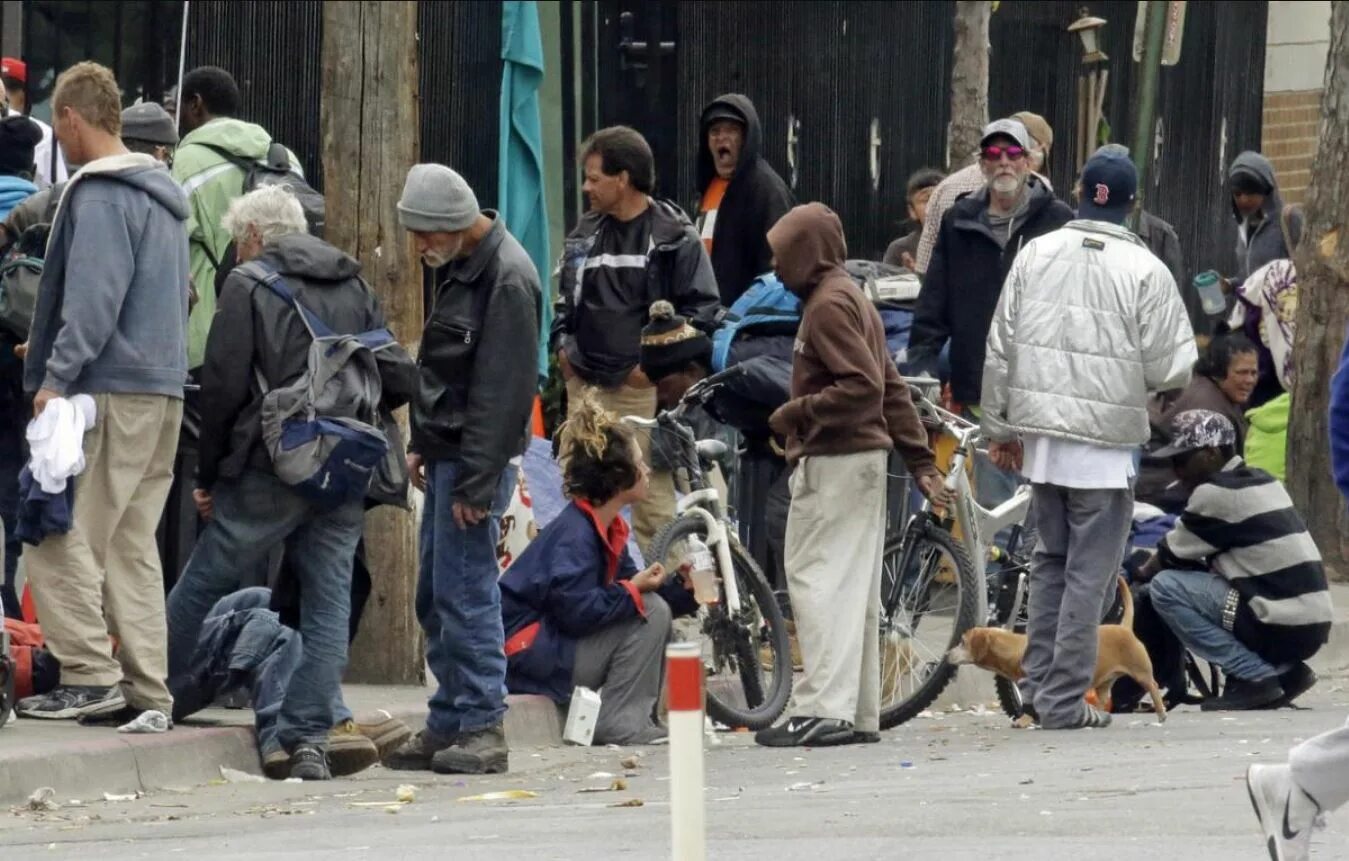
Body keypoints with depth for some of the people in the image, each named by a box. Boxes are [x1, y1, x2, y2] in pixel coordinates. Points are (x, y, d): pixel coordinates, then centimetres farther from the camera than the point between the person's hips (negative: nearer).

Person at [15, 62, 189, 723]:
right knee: (131, 544, 11)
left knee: (59, 537, -7)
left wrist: (57, 376, -19)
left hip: (108, 392, -9)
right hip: (164, 390, 9)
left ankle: (91, 676, -11)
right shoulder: (163, 196, 20)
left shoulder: (100, 194, -10)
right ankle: (145, 688, 8)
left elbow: (93, 298, -19)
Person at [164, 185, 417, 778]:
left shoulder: (248, 287, -2)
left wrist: (207, 476, 3)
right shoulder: (356, 289, 14)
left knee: (202, 585, 7)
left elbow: (223, 389, -6)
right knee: (328, 598, 4)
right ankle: (310, 737, -1)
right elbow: (400, 382, 9)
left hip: (271, 470, -4)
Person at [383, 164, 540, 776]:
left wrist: (476, 481, -21)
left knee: (464, 592, -10)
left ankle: (482, 727, -6)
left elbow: (502, 390, -20)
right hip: (446, 452, 10)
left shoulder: (506, 278, -18)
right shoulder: (458, 267, 13)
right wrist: (421, 443, 18)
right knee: (435, 597, 12)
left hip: (476, 457, -10)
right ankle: (448, 726, 17)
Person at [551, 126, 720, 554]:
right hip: (585, 386, 6)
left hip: (642, 387, -6)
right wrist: (562, 344, 11)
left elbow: (702, 310, -7)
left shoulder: (674, 237, -6)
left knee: (653, 502, -6)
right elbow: (565, 297, 26)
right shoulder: (586, 233, 14)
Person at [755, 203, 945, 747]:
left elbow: (863, 387, -23)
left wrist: (797, 413, -15)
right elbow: (891, 387, 19)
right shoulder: (851, 298, 18)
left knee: (817, 579, -10)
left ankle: (824, 708, -16)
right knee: (853, 587, 12)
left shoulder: (828, 305, -13)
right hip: (865, 457, 10)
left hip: (833, 459, -10)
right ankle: (859, 713, 14)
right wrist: (920, 461, 19)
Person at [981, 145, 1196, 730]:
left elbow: (1000, 350, 6)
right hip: (1105, 443, -4)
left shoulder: (1035, 255, 3)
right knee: (1090, 573, 2)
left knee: (1051, 560, 20)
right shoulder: (1144, 270, -9)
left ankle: (1038, 683, 19)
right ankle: (1064, 700, 1)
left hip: (1040, 435, 4)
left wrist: (1001, 427, 16)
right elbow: (1167, 368, -9)